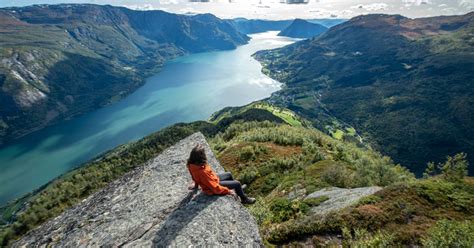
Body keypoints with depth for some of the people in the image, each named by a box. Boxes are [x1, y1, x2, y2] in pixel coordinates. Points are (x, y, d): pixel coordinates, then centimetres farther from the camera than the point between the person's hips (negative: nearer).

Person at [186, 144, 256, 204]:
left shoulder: (192, 164, -18)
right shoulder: (203, 172, -42)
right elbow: (215, 187, -32)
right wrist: (228, 191, -19)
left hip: (211, 180, 8)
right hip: (212, 189, -8)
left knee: (229, 174, 24)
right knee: (237, 183, 2)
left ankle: (238, 189, 50)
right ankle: (244, 199, 31)